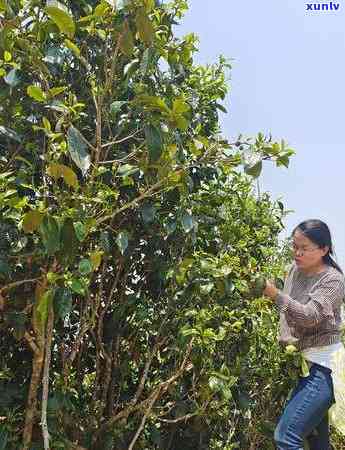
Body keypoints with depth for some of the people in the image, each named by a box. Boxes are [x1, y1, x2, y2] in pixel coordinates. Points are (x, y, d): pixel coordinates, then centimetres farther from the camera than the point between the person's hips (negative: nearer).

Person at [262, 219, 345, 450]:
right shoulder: (295, 268, 7)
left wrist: (275, 294, -39)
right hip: (300, 361, 8)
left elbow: (310, 316, -28)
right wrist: (285, 342, 12)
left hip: (322, 366, -8)